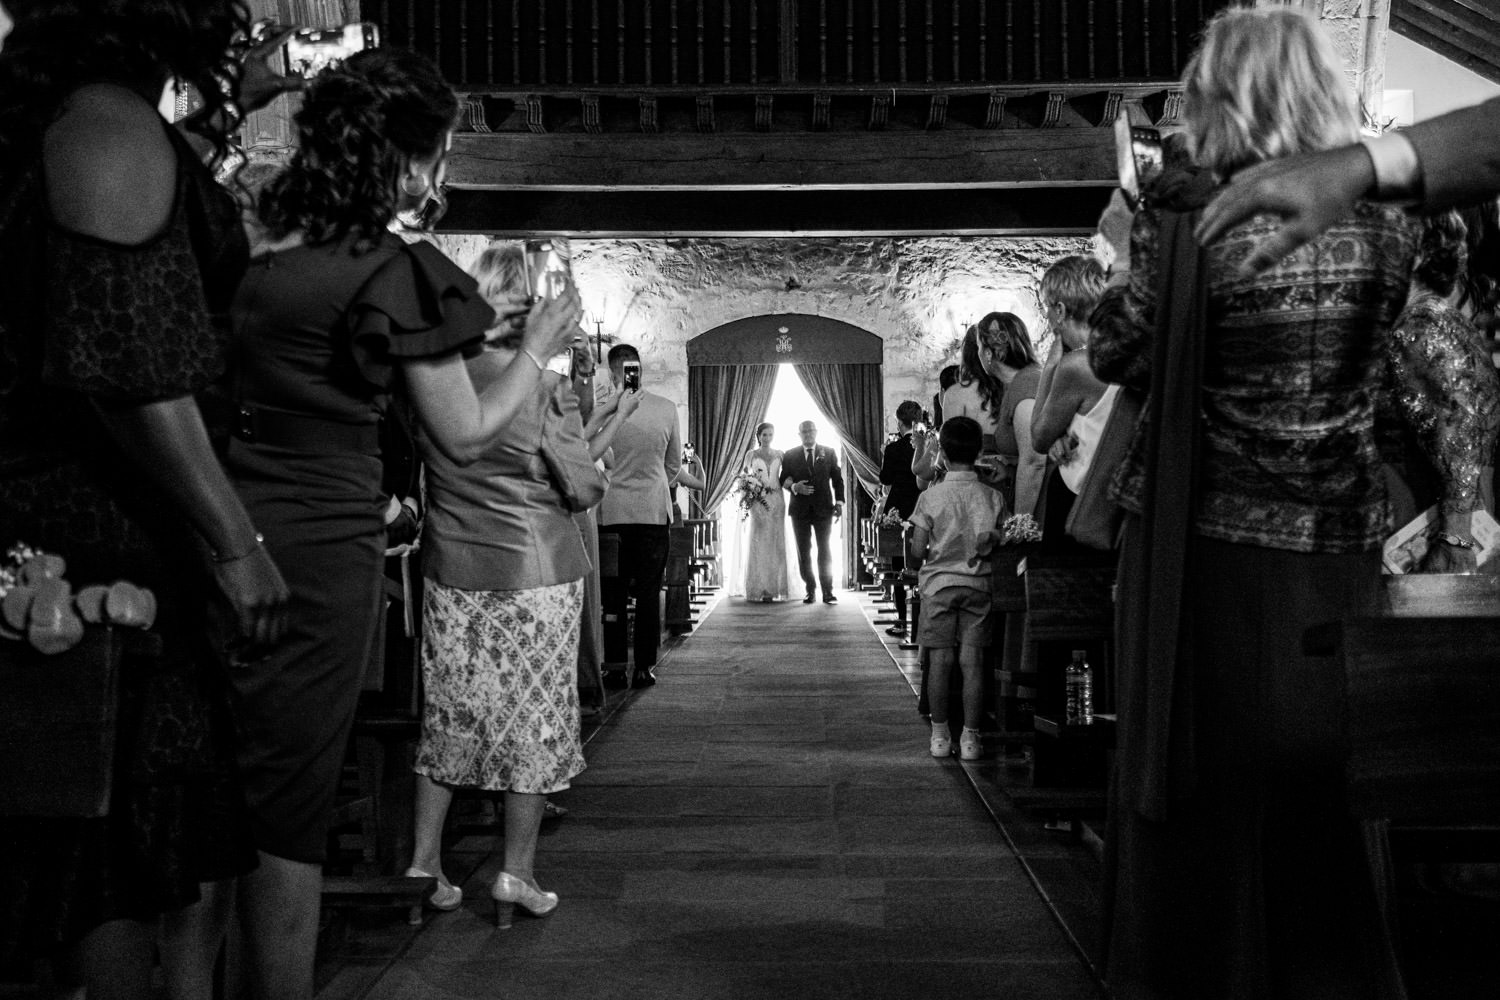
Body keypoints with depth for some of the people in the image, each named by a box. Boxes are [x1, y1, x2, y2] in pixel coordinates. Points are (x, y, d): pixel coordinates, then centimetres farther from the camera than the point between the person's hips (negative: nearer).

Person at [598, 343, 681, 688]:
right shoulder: (666, 408, -1)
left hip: (611, 510, -1)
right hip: (654, 510, 1)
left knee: (612, 592, 7)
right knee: (648, 591, 6)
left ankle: (615, 665, 9)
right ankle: (644, 667, 7)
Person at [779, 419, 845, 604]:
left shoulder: (829, 453, 7)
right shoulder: (790, 455, 7)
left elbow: (837, 479, 7)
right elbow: (783, 480, 7)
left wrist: (839, 502, -4)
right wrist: (794, 487, -14)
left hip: (823, 508, -1)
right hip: (799, 510, 1)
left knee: (824, 550, -4)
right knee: (803, 552, 1)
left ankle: (827, 592, -1)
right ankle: (810, 590, 8)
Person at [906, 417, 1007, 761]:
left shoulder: (931, 496, -7)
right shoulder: (993, 497, -3)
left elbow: (917, 550, -8)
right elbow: (997, 543, -3)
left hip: (939, 583, -1)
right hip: (978, 584, 1)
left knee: (940, 660, 5)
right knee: (972, 662, 3)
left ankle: (940, 736, 11)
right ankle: (970, 738, 5)